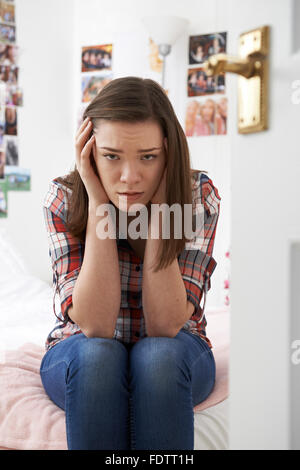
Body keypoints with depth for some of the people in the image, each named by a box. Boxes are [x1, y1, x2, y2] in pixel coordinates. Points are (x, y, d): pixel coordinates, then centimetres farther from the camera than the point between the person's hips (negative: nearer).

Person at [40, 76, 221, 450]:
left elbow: (164, 326, -24)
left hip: (171, 359, 0)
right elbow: (95, 326, -26)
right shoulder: (63, 199, -17)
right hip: (82, 362, 0)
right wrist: (99, 205, -30)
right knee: (97, 354, -33)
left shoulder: (199, 196, -17)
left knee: (156, 356, -33)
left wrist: (159, 205, -29)